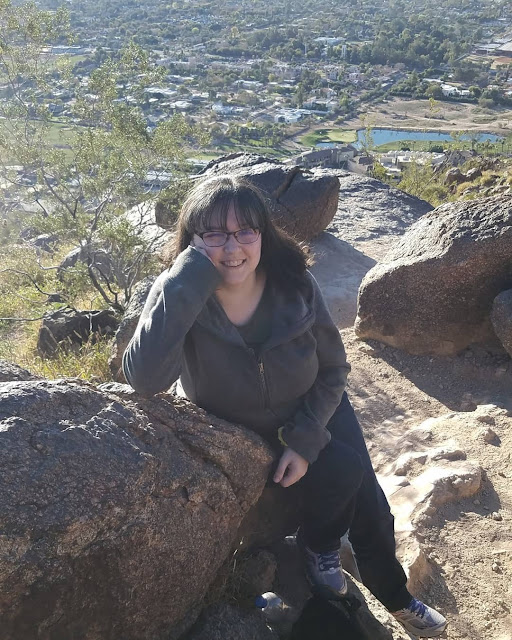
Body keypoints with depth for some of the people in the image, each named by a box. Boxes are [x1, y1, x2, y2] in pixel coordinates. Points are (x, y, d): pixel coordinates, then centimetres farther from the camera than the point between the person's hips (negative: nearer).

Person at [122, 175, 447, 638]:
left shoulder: (295, 285, -21)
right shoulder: (179, 296, -26)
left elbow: (333, 369, -9)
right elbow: (144, 379, -44)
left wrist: (305, 441, -19)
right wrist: (191, 276, -45)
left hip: (314, 414, 3)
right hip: (239, 434, -2)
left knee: (369, 505, 0)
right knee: (342, 472, -20)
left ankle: (396, 598, 31)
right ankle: (317, 547, 15)